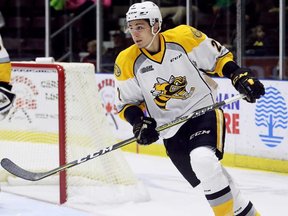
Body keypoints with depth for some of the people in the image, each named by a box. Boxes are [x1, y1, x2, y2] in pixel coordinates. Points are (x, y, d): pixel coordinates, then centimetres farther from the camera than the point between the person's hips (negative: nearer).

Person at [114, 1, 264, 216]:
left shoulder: (184, 37, -12)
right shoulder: (127, 62, -6)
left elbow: (218, 57, 1)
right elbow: (127, 102, 4)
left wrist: (240, 76, -11)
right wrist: (139, 123, -13)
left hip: (204, 111, -3)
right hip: (171, 130, 3)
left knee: (203, 161, -30)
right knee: (213, 178, 4)